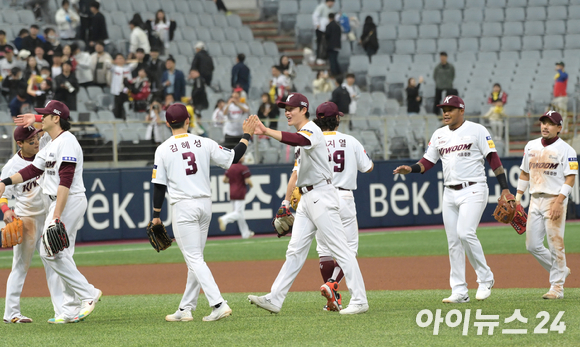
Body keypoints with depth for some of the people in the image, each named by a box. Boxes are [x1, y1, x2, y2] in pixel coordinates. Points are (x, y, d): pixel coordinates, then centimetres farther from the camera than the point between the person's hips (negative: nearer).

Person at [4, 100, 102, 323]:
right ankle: (70, 311, 11)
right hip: (59, 202, 10)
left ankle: (88, 293, -10)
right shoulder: (50, 143, 16)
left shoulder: (67, 142, -17)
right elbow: (34, 169, 16)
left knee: (49, 252, -13)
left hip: (70, 202, -10)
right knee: (61, 255, 9)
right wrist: (5, 183, 4)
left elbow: (65, 181, -23)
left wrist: (56, 216, -28)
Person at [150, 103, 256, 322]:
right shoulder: (204, 144, 2)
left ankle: (218, 304, -20)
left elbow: (159, 185, -4)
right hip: (205, 205, 5)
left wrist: (156, 214, 5)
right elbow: (232, 159, 2)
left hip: (183, 206, -5)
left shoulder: (163, 150, -5)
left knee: (194, 259, -7)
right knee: (195, 259, 14)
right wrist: (247, 136, 16)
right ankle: (186, 309, 19)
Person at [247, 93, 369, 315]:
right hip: (306, 199, 10)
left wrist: (266, 131, -48)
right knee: (295, 250, 7)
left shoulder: (311, 130, -12)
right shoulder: (301, 136, 19)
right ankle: (275, 300, 7)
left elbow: (296, 140, -37)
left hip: (321, 195, -10)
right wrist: (286, 202, 23)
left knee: (339, 249, -8)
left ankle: (359, 301, -7)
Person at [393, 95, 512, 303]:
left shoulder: (476, 130, -2)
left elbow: (493, 159, -5)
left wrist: (505, 188, -11)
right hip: (450, 193, 6)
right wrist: (410, 169, -7)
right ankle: (459, 292, 6)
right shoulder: (439, 135, 14)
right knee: (453, 241, 3)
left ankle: (485, 278, -6)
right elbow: (428, 162, 14)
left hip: (473, 190, -6)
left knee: (465, 233, -22)